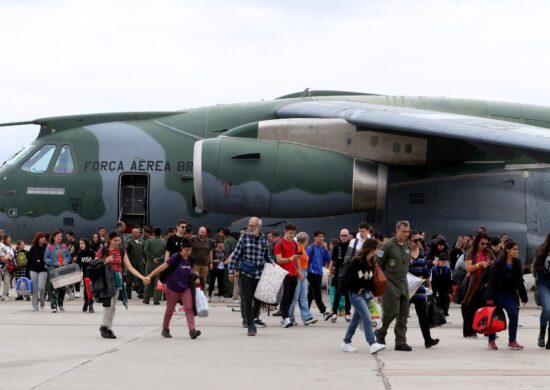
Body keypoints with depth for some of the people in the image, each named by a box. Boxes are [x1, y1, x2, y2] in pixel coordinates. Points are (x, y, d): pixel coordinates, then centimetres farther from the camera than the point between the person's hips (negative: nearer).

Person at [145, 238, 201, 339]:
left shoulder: (191, 259, 0)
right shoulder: (176, 257, -17)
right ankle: (165, 329, 30)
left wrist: (194, 274, -3)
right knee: (170, 310, 10)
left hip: (186, 288, 4)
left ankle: (192, 330, -20)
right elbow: (162, 267, -21)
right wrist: (149, 276, -27)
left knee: (189, 308, -12)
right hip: (172, 288, -4)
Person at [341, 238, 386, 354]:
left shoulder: (371, 263, 7)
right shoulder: (356, 261, -16)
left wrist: (371, 290, 5)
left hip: (366, 294, 8)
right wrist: (356, 289, -11)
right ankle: (373, 344, -21)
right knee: (367, 318, -16)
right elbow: (347, 278, -15)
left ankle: (346, 343, 24)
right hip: (356, 294, -8)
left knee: (356, 318, 14)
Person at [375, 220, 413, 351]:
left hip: (403, 284, 7)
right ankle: (381, 333, 15)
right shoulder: (388, 245, -10)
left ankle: (401, 342, 7)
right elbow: (378, 264, -8)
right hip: (390, 284, -7)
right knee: (392, 311, -9)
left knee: (403, 314, 3)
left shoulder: (407, 246, 11)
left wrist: (404, 277, 15)